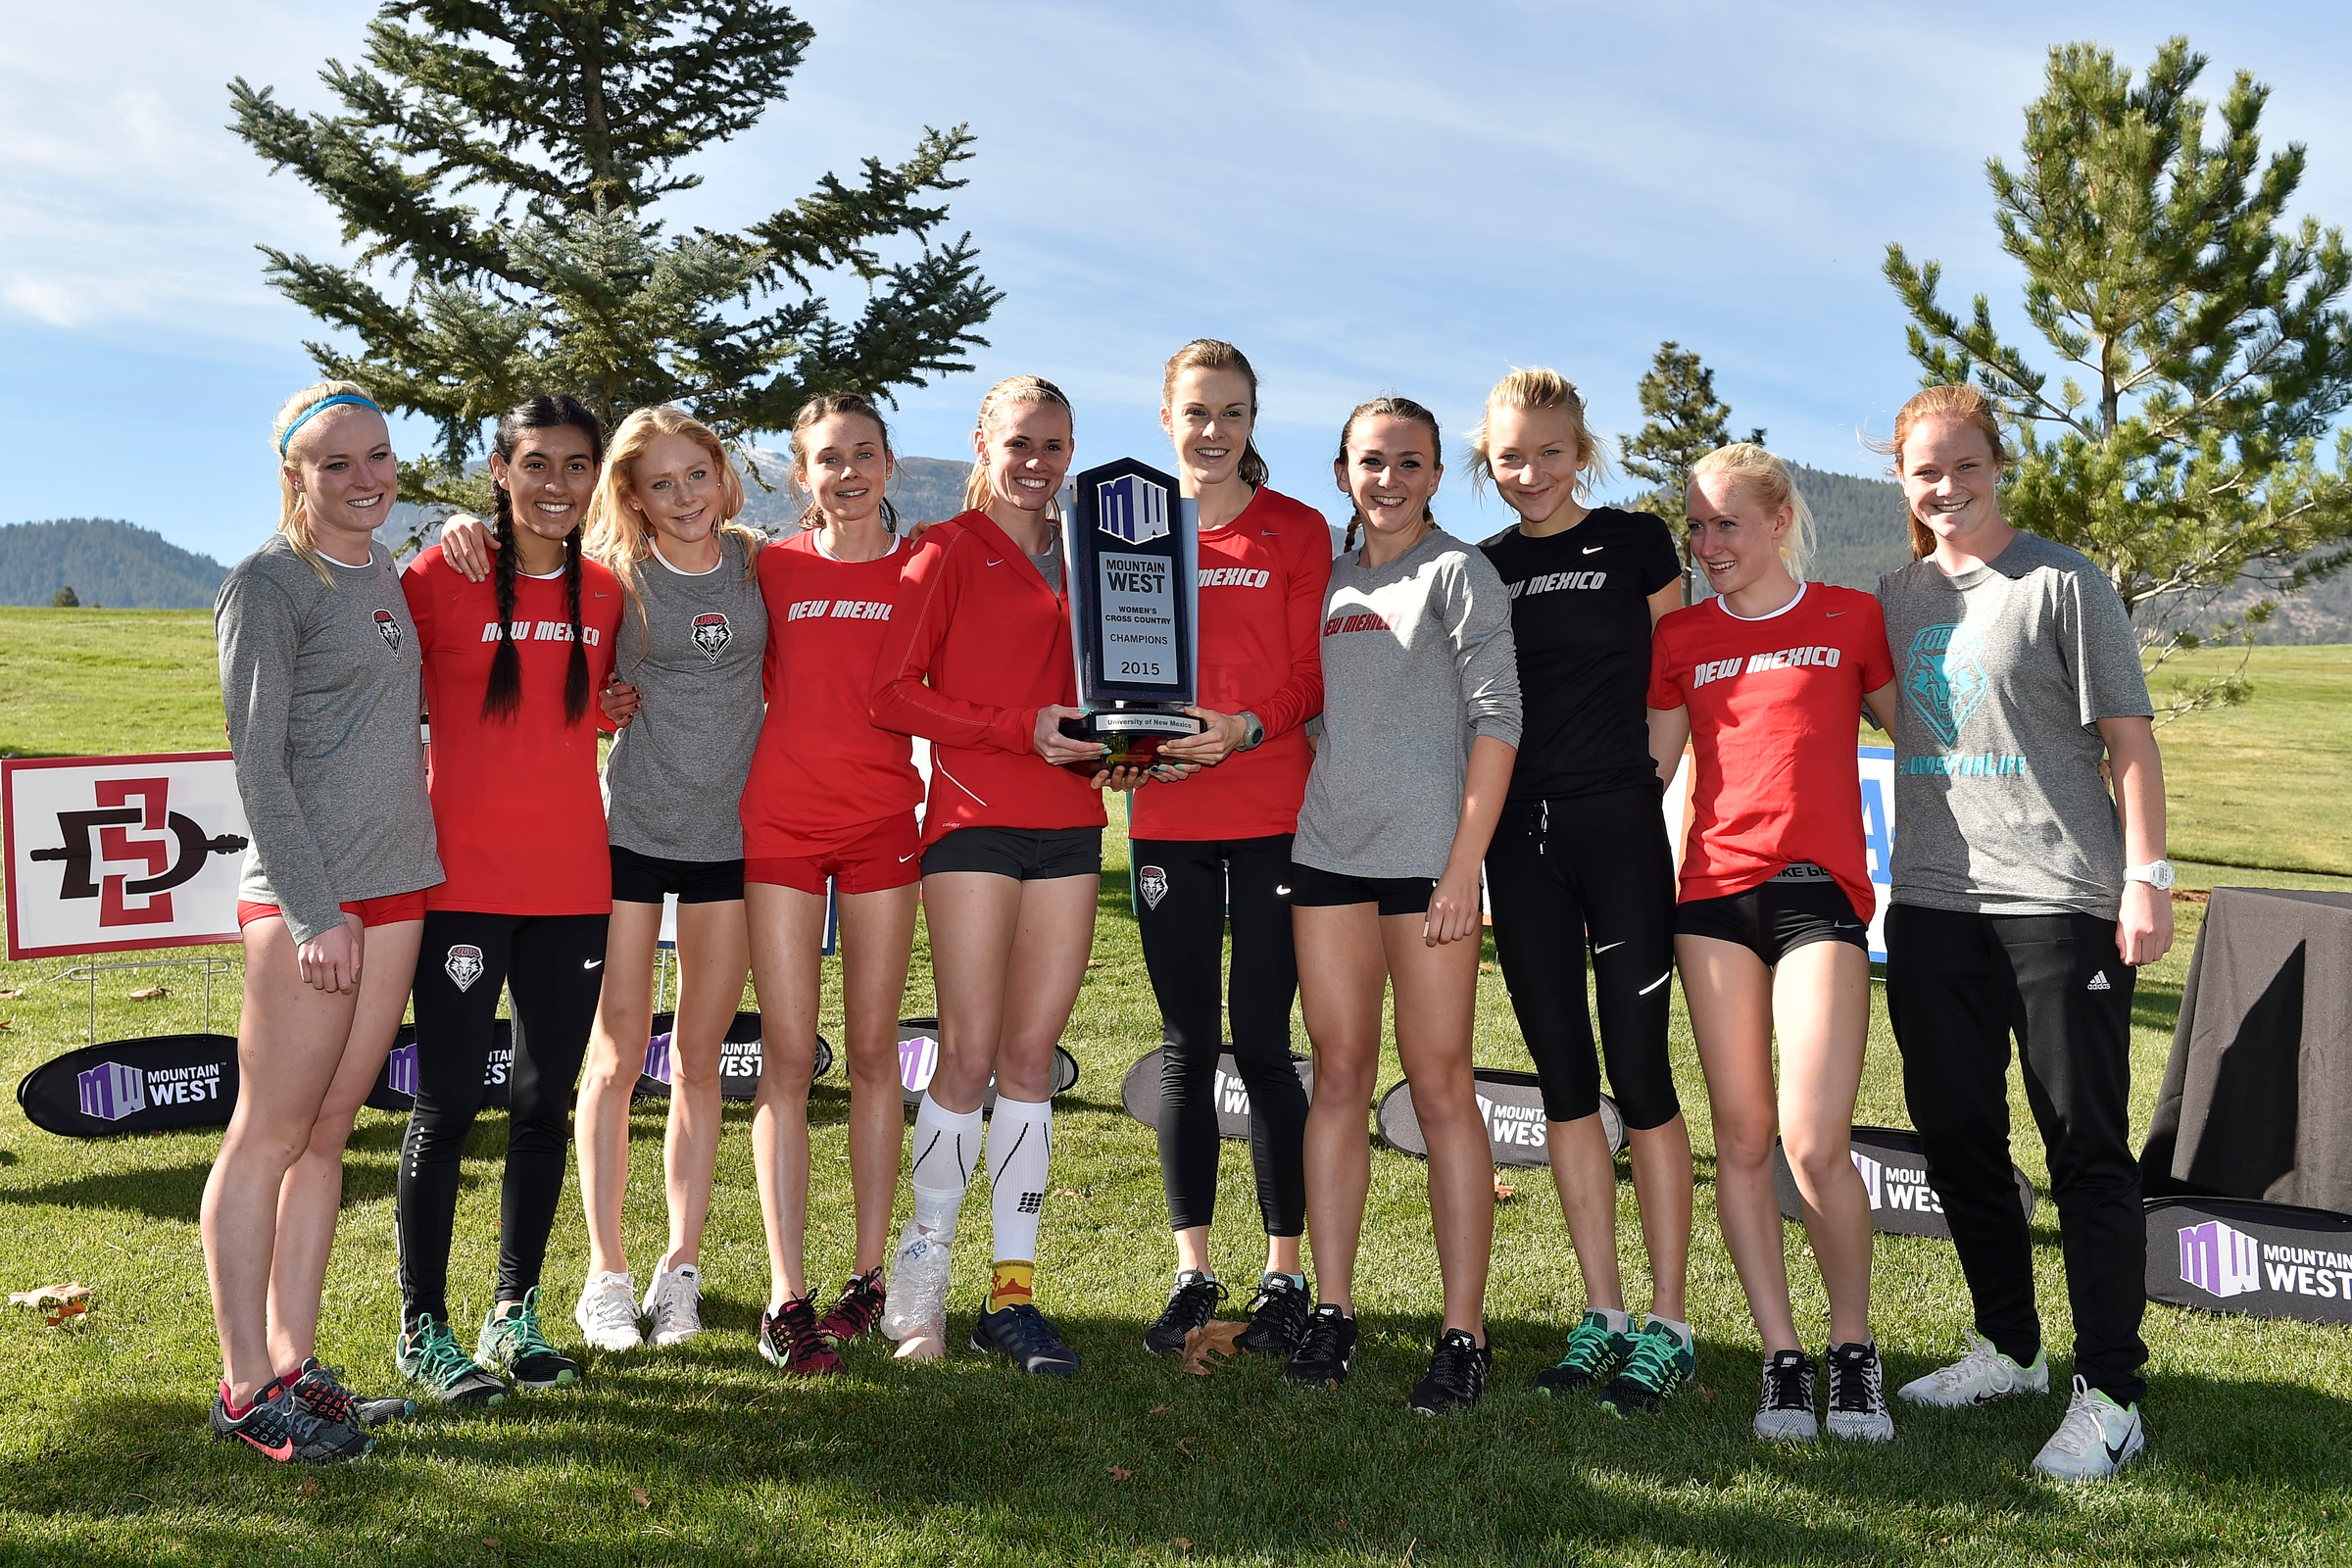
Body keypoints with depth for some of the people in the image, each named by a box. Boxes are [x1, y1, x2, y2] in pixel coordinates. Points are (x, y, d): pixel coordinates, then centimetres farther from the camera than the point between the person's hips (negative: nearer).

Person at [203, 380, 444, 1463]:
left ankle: (292, 1363, 19)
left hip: (396, 885, 7)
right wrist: (313, 909, -14)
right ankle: (246, 1386, 8)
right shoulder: (267, 583, -7)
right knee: (269, 1136, -1)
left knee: (328, 1132, 11)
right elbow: (257, 764, -11)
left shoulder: (385, 572, 15)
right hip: (304, 895, -7)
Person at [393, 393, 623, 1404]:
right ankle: (423, 1331, 16)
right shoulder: (440, 579, -5)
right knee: (448, 1104, 1)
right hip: (464, 882, -4)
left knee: (546, 1103, 10)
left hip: (572, 884, 4)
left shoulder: (606, 594, 8)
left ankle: (514, 1313, 25)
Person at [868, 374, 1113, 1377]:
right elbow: (892, 693, -6)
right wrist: (1023, 727, -14)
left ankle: (1013, 1292, 11)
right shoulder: (948, 551, 2)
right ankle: (921, 1266, 13)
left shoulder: (1084, 555, 18)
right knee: (971, 1054, -6)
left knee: (1032, 1055, 5)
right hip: (973, 816, -5)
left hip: (1069, 823, 5)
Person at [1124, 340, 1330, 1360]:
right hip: (1165, 814, 3)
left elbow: (1310, 677, -1)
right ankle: (1193, 1274, 18)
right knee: (1186, 1042, 7)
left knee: (1261, 1041, -1)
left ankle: (1284, 1276, 12)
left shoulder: (1297, 531, 4)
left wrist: (1244, 728, -19)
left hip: (1271, 814, -2)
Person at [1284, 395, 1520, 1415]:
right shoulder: (1323, 579, 16)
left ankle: (1464, 1333, 4)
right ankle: (1332, 1311, 14)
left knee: (1441, 1088, -2)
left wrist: (1464, 866, -13)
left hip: (1426, 856, -4)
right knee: (1339, 1078, 7)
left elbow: (1496, 720, -5)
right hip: (1326, 852, 5)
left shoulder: (1460, 575, 2)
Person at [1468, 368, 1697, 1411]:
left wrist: (1665, 809, -4)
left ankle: (1667, 1321, 9)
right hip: (1521, 837, 4)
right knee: (1564, 1080, 7)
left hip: (1621, 824, -4)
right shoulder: (1481, 569, 11)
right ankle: (1601, 1312, 17)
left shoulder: (1636, 543, 2)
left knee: (1639, 1076, -2)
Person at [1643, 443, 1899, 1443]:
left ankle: (1853, 1349, 12)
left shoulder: (1852, 618, 7)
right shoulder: (1682, 638, 12)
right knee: (1741, 1138, 4)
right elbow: (1649, 767, 13)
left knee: (1814, 1143, -11)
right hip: (1716, 892, 3)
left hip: (1820, 893, -2)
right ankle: (1782, 1359, 15)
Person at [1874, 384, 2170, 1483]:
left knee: (2086, 1144, -1)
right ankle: (2009, 1349, 30)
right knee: (1957, 1135, 12)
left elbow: (2128, 738, -4)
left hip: (2059, 901, -5)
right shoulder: (1893, 599, 13)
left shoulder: (2063, 583, -2)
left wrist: (2146, 877, -11)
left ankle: (2109, 1392, 8)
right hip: (1932, 902, 6)